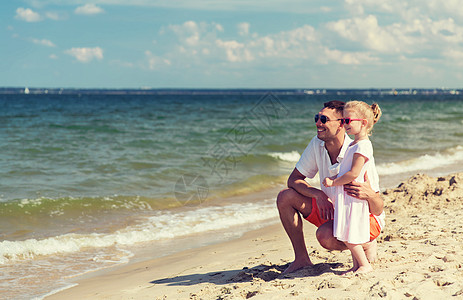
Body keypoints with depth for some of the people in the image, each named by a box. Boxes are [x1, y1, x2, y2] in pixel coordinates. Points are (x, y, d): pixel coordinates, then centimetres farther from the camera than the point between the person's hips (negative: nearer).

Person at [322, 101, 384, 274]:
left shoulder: (363, 145, -17)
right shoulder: (354, 145, 15)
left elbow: (354, 173, -22)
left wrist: (334, 182, -14)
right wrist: (335, 178, 6)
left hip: (356, 196, -10)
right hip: (348, 198, 10)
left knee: (348, 234, -8)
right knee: (348, 235, 14)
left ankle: (365, 265, 1)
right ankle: (357, 265, 21)